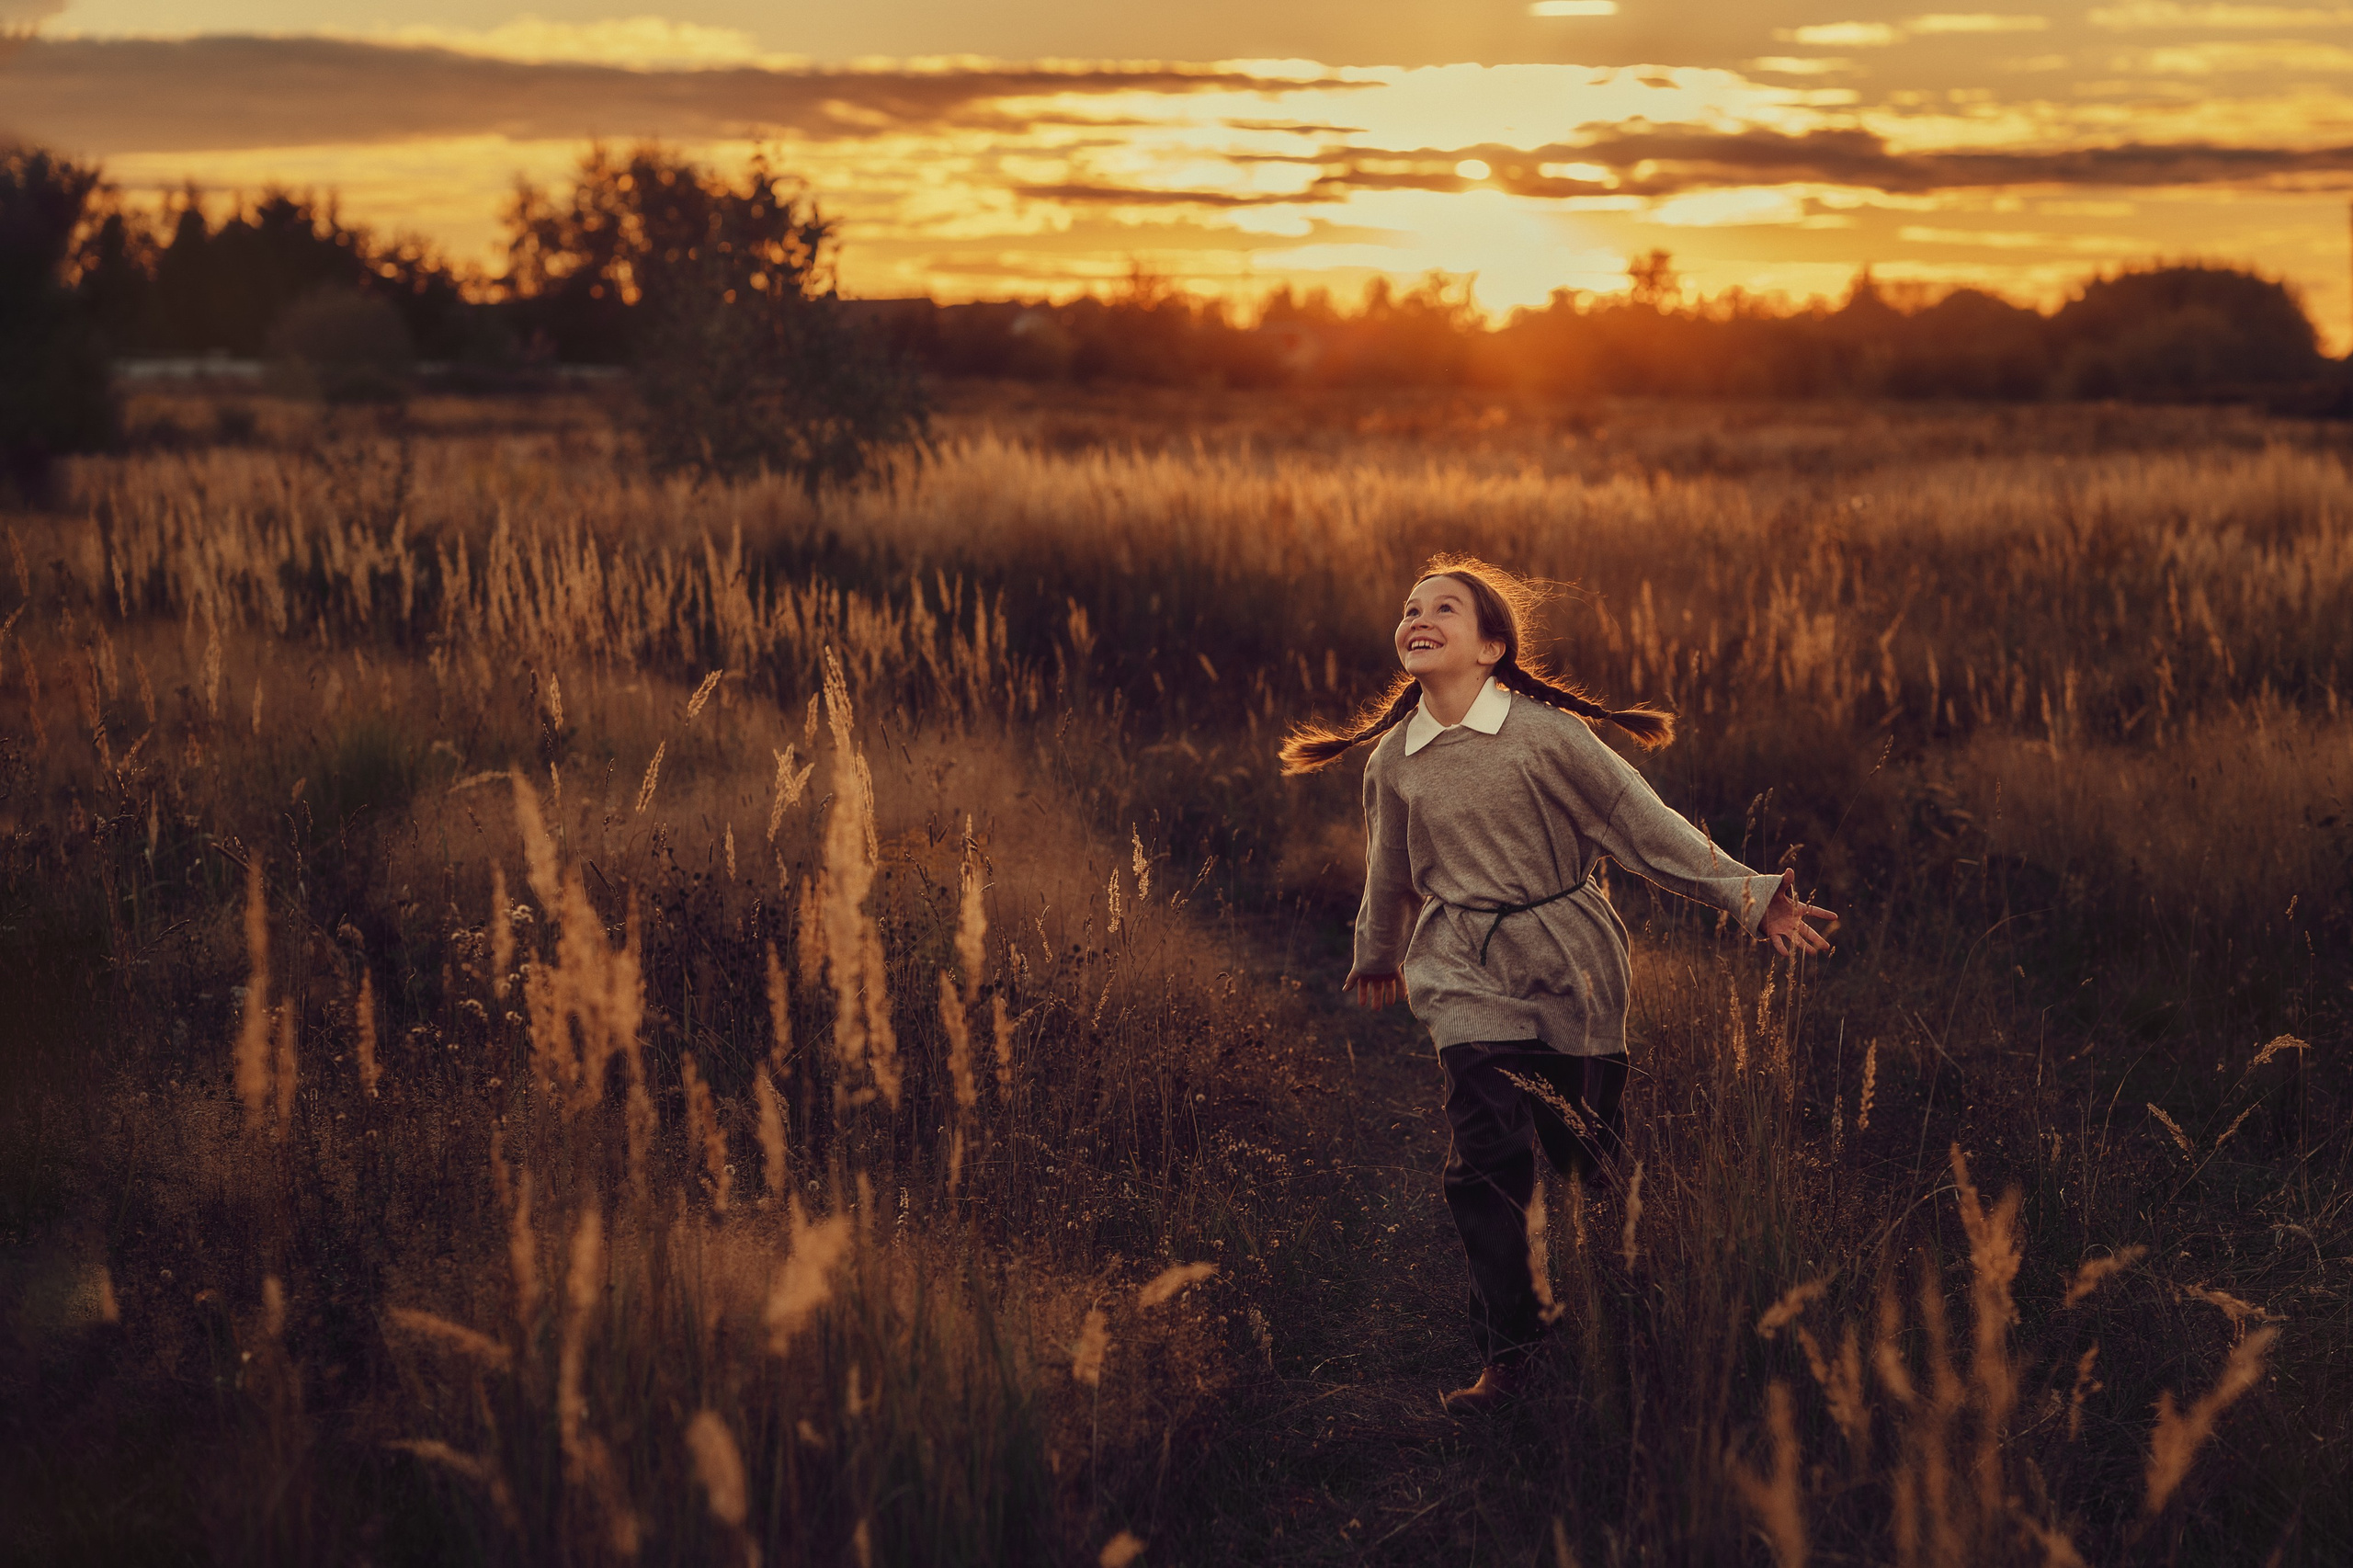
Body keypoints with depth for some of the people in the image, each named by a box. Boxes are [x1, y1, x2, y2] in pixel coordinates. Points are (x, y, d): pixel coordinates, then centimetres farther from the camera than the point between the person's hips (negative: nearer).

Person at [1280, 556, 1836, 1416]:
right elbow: (1390, 870, 21)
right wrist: (1377, 956, 34)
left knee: (1586, 1152, 4)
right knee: (1487, 1156, -13)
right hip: (1466, 975, 2)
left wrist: (1750, 896, -10)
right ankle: (1507, 1352, -6)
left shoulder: (1545, 734, -9)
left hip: (1568, 964, -1)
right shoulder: (1393, 761, 2)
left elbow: (1646, 825, -6)